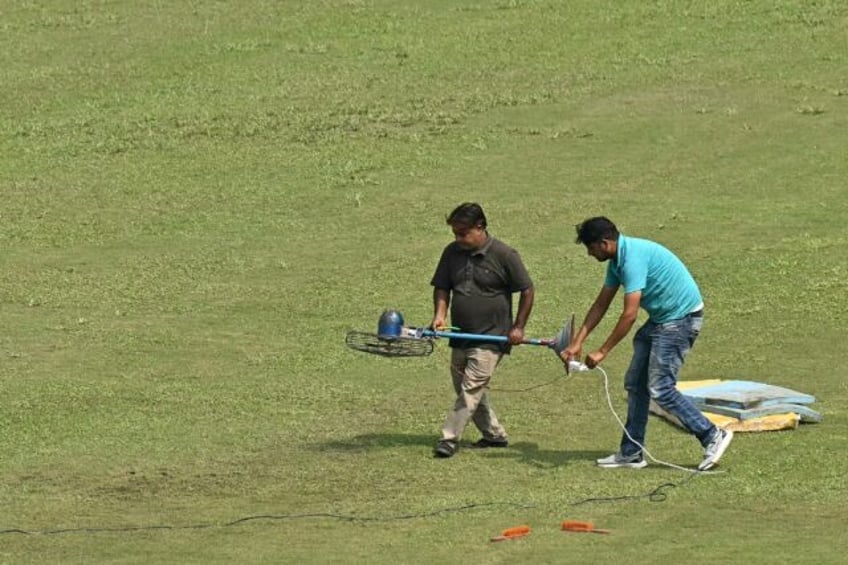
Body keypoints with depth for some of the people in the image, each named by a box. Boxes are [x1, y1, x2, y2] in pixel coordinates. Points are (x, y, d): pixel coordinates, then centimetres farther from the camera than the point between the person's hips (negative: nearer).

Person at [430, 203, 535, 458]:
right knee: (464, 387, 12)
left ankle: (450, 437, -15)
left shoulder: (503, 255, -11)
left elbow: (526, 291, -3)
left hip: (491, 336, -7)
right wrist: (440, 315, -7)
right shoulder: (452, 252, 4)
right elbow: (442, 287, 11)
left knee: (471, 387, -14)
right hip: (460, 335, 7)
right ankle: (494, 435, 26)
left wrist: (518, 327, -5)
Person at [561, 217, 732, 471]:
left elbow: (629, 314, -26)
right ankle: (631, 453, 15)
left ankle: (713, 436, -4)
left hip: (681, 317, -10)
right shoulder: (617, 260, 7)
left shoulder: (633, 257, -25)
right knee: (635, 383, 9)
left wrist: (602, 352, -20)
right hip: (661, 318, 10)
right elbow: (601, 304, 16)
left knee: (660, 388, -12)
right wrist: (577, 342, 11)